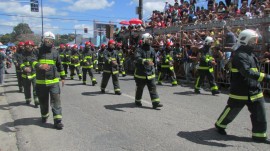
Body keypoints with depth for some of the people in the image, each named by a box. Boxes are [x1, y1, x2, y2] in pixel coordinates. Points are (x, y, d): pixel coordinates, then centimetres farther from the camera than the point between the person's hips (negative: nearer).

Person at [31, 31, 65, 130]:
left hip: (54, 81, 0)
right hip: (41, 81, 0)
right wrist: (40, 66, -34)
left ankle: (57, 120, -6)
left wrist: (63, 77, 20)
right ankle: (44, 116, 36)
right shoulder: (38, 51, 1)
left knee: (56, 100, -8)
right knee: (43, 101, 14)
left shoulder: (55, 52, 9)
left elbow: (59, 65, 18)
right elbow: (33, 61, -13)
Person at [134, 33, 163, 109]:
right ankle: (137, 101, 29)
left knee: (153, 87, -3)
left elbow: (155, 61, 21)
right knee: (139, 88, 10)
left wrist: (154, 68, 19)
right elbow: (137, 58, -31)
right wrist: (146, 61, -45)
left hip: (150, 73, 5)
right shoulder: (139, 49, -11)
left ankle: (155, 102, -3)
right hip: (141, 73, -4)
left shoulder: (152, 50, 9)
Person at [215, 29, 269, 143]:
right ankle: (220, 125, 30)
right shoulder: (240, 55, -20)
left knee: (259, 115, 8)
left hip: (255, 91, 9)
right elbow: (247, 72, -33)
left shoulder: (250, 54, 13)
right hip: (240, 92, -8)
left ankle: (259, 135, 21)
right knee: (231, 110, 8)